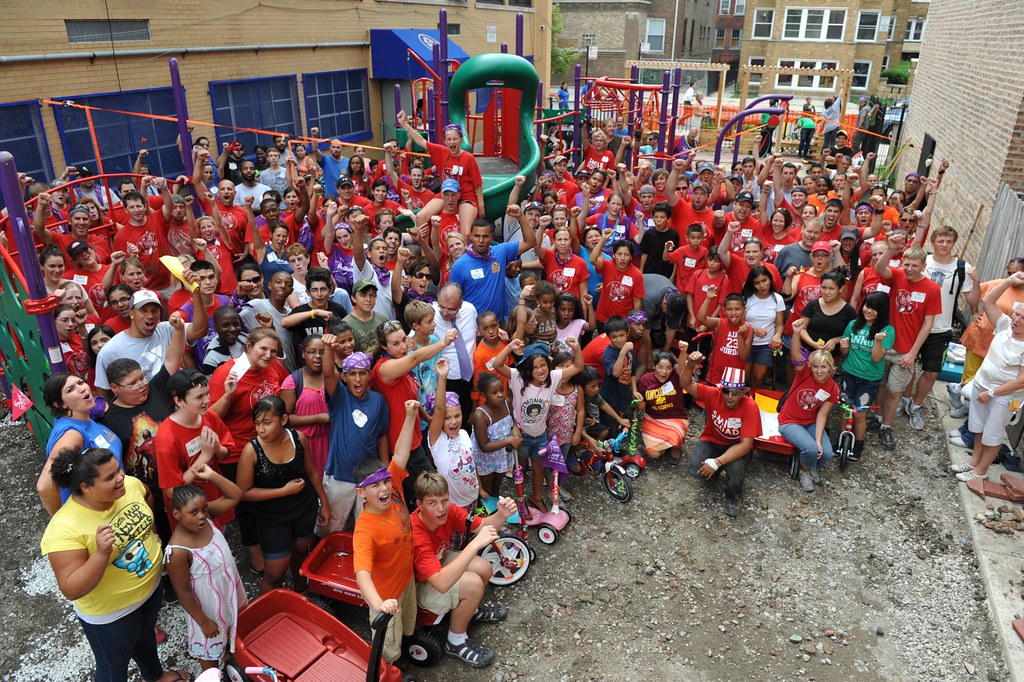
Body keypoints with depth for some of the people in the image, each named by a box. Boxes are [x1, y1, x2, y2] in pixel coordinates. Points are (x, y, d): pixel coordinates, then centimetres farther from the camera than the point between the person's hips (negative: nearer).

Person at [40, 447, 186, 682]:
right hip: (110, 613, -6)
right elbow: (71, 590, -31)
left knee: (146, 635, 34)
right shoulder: (64, 529, -34)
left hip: (152, 585, 6)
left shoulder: (130, 485, -18)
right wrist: (102, 553, -44)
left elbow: (147, 498, 8)